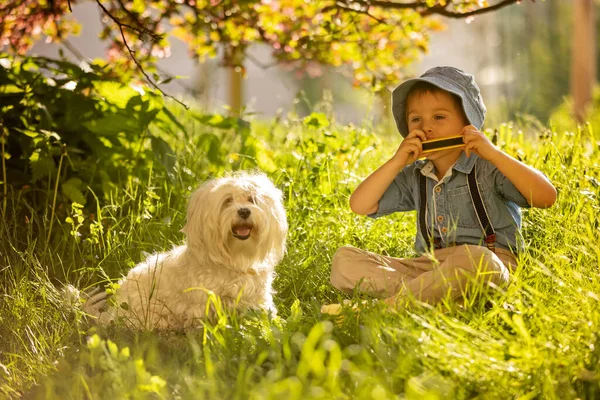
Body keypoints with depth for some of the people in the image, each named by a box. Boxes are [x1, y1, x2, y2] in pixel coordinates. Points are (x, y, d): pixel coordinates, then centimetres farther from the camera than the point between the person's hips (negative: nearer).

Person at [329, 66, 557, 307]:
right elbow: (360, 206, 7)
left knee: (474, 260, -43)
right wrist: (397, 162, -4)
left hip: (492, 263, -5)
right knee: (344, 259, -10)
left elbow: (546, 197, -14)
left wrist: (493, 153, -17)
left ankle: (388, 305, -32)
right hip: (429, 266, 5)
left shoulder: (488, 169, -1)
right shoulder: (414, 177, 15)